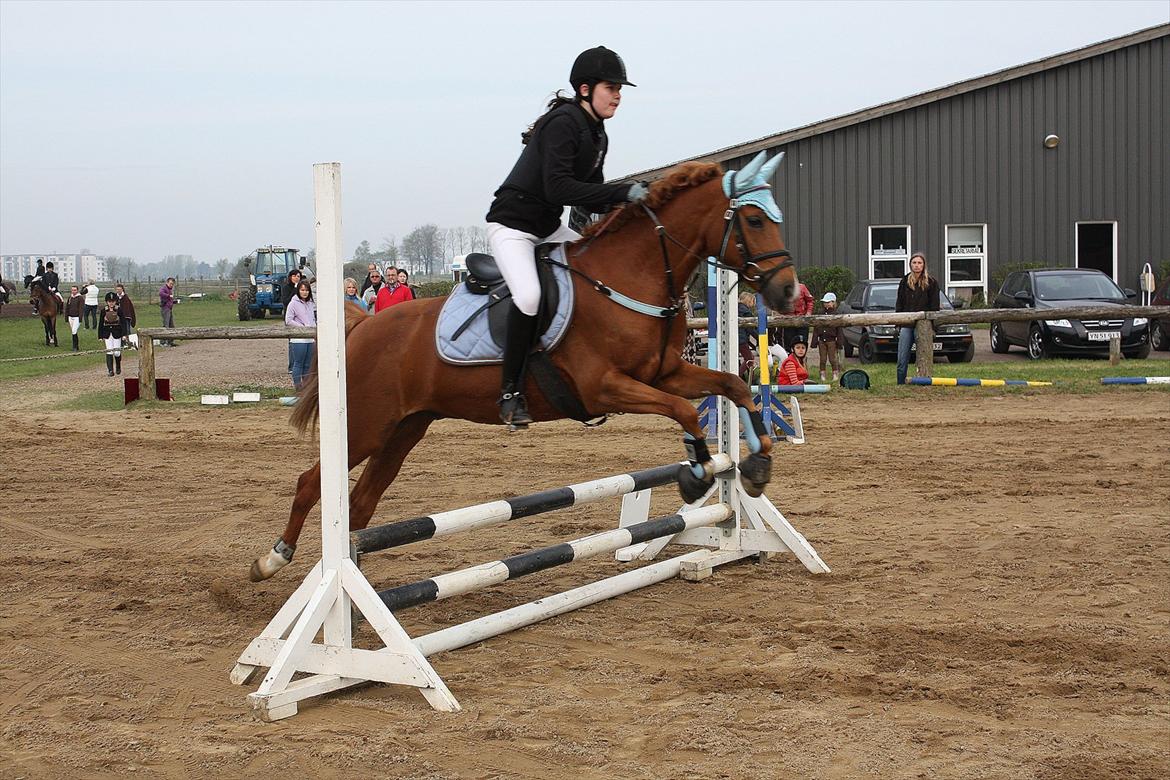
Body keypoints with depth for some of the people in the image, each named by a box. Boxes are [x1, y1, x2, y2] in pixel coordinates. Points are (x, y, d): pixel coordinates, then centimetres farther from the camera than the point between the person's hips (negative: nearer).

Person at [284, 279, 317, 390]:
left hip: (311, 338, 6)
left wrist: (314, 327, 4)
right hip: (298, 339, -6)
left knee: (308, 364, 10)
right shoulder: (294, 303, -4)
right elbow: (288, 320, -9)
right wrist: (303, 327, -13)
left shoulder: (311, 303, 15)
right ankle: (297, 386, 1)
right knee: (298, 363, -3)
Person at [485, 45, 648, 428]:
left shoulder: (597, 136, 10)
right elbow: (557, 188, -31)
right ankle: (510, 392, -19)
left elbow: (592, 198, 12)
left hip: (549, 228, 10)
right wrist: (622, 192, -32)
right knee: (529, 295, -30)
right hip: (511, 226, -10)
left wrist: (630, 201, -8)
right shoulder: (563, 123, -20)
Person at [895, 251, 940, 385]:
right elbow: (899, 304, 13)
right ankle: (900, 384, 4)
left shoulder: (931, 282, 3)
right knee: (902, 359, -1)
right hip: (906, 324, 3)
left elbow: (934, 307, 2)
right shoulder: (905, 281, 12)